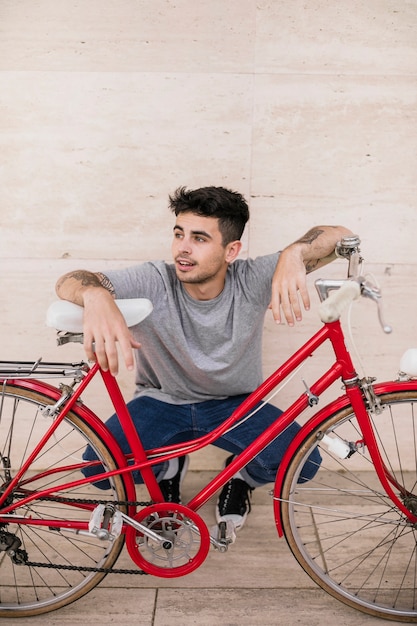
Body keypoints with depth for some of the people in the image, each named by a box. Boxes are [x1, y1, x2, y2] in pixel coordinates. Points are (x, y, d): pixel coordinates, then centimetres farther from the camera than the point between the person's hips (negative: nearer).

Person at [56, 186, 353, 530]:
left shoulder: (252, 281, -19)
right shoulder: (154, 282, -20)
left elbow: (338, 236, -25)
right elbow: (69, 281, -29)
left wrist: (293, 255, -48)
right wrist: (96, 295, -54)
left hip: (236, 405, 0)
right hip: (162, 402, 1)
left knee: (303, 461, -23)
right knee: (98, 466, -21)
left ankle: (241, 475, 15)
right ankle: (169, 469, 15)